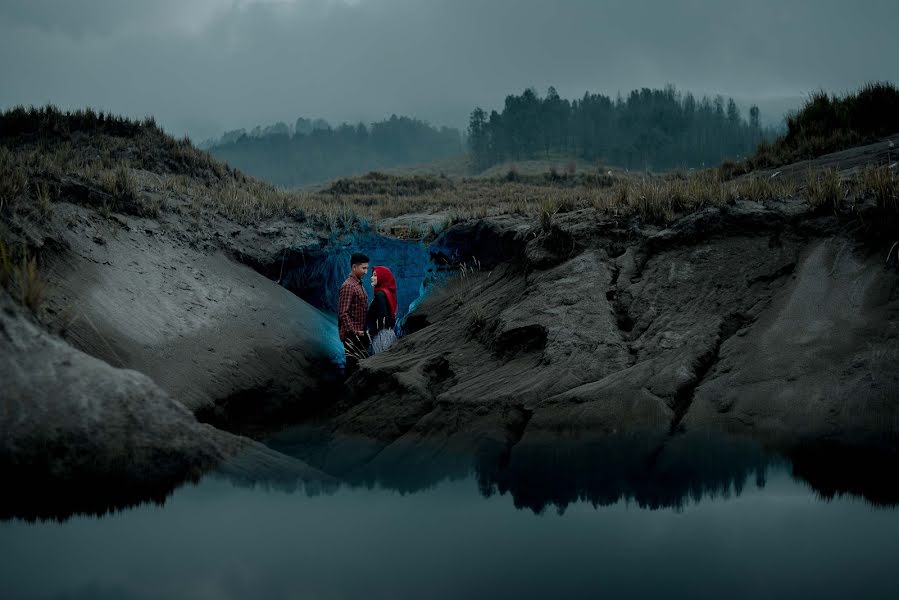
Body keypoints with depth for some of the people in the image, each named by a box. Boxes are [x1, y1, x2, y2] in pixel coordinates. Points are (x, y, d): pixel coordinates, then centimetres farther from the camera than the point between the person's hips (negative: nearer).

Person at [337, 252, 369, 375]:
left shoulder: (359, 284, 16)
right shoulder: (348, 286, -14)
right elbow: (343, 313, -19)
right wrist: (354, 331, -21)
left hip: (359, 334, 9)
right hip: (351, 336, -9)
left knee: (360, 365, 11)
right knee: (353, 365, -8)